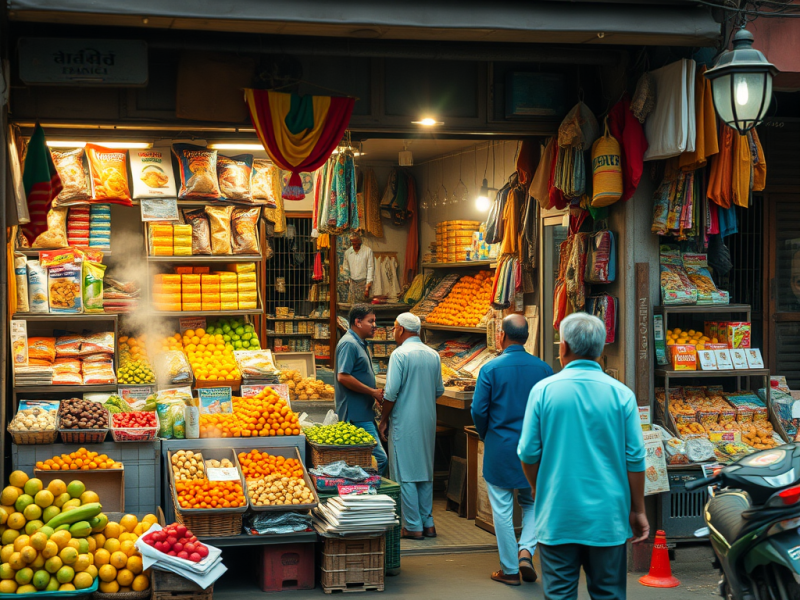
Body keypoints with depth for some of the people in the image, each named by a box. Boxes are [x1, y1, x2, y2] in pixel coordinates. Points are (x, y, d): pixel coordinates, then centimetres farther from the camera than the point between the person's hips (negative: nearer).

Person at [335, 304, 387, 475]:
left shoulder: (359, 344, 18)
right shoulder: (349, 344, -14)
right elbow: (343, 377, -23)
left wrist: (376, 394, 14)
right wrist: (373, 392, -17)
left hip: (363, 412, 11)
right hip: (356, 414, -11)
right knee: (379, 458, -14)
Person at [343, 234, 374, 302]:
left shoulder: (368, 251, -6)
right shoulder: (347, 252, 6)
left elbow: (370, 268, -8)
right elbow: (345, 267, 19)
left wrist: (369, 282, -13)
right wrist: (347, 278, 22)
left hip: (364, 281, -3)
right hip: (353, 282, 3)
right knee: (353, 303, -2)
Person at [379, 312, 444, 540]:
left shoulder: (400, 354, -13)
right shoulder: (433, 355, 7)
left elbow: (391, 393, -16)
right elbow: (439, 390, 12)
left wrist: (384, 419, -4)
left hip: (405, 422, -6)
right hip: (428, 421, 6)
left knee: (405, 474, 0)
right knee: (425, 473, 15)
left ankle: (413, 527, 2)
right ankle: (428, 523, 18)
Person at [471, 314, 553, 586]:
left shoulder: (491, 369, -9)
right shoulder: (543, 368, -2)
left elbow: (478, 410, -9)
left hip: (500, 449, -2)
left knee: (502, 509, 7)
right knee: (532, 503, 18)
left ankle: (510, 570, 11)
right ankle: (526, 550, -3)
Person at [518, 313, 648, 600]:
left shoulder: (543, 390, -5)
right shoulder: (621, 394, -3)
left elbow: (528, 453, -1)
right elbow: (635, 458, -3)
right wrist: (638, 511, 7)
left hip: (557, 516, 0)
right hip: (607, 516, 1)